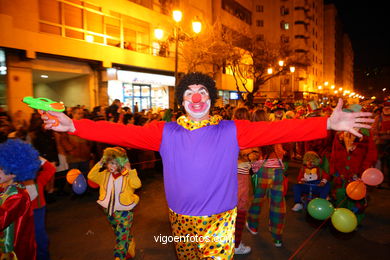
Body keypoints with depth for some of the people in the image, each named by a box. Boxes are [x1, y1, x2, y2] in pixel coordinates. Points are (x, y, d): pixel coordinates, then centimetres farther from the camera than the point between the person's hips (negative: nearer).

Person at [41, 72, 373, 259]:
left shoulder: (232, 130, -9)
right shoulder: (165, 132, -6)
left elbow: (276, 129, -18)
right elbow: (124, 133, -12)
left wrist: (327, 123, -27)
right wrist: (74, 125, -20)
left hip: (219, 220, -2)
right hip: (180, 219, 3)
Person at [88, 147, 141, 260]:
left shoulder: (126, 176, -18)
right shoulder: (105, 175, -1)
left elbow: (137, 184, -35)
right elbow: (91, 176, -7)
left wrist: (130, 170, -35)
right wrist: (99, 164, -13)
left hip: (123, 211, -6)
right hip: (109, 211, 6)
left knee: (121, 238, -4)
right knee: (125, 235, 26)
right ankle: (130, 251, 50)